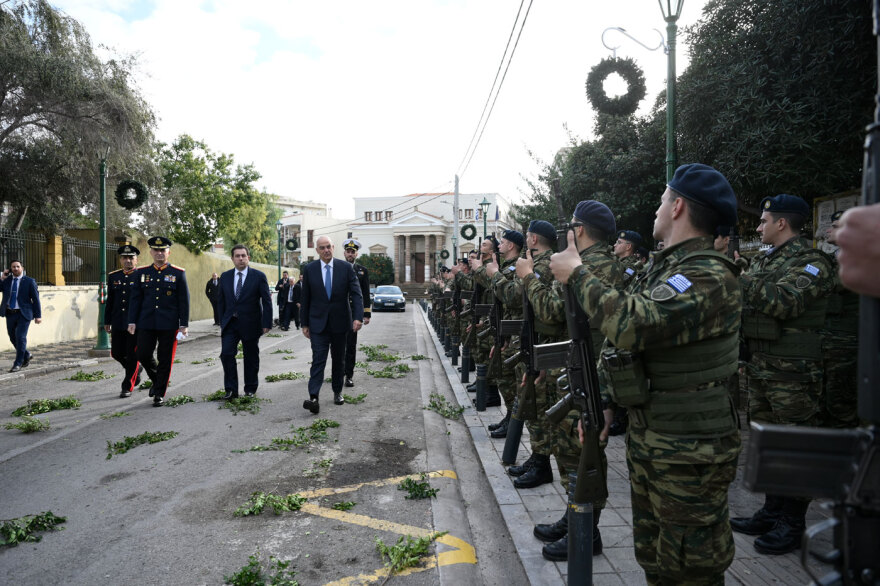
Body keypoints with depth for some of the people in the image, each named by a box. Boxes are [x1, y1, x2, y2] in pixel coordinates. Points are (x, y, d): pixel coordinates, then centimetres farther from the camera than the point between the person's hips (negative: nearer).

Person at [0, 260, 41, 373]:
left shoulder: (29, 281, -2)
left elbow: (35, 299, -3)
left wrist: (38, 315, -6)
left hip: (23, 314, -5)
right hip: (10, 313, 5)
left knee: (20, 337, -8)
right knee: (13, 338, 11)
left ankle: (18, 363, 1)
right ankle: (26, 356, 31)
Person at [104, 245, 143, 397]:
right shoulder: (113, 277, 10)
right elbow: (109, 301, 14)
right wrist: (107, 322, 11)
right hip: (118, 324, 5)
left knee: (132, 356, 0)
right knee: (116, 353, 9)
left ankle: (128, 387, 11)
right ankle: (136, 369, 35)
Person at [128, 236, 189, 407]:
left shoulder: (178, 273, 0)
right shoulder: (142, 273, 8)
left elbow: (184, 301, -1)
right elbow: (135, 299, 9)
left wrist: (184, 324, -6)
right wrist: (132, 321, 2)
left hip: (169, 324, -3)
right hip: (146, 323, 3)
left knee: (165, 360, 2)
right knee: (143, 355, 2)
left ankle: (159, 394, 14)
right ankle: (156, 380, 31)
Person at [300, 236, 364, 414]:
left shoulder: (346, 267, -2)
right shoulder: (309, 269, 0)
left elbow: (356, 294, -7)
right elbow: (305, 299, 4)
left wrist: (358, 317, -20)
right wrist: (304, 323, 2)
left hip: (340, 322, 1)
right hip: (318, 323, -1)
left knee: (339, 360, 13)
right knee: (318, 359, -9)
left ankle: (337, 392, 28)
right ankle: (313, 398, -15)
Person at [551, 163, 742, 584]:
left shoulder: (710, 276, -20)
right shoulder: (661, 268, 11)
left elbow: (633, 324, -34)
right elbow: (621, 339, 15)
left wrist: (577, 274, -22)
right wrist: (603, 401, 9)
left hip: (688, 453, -9)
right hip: (645, 438, 9)